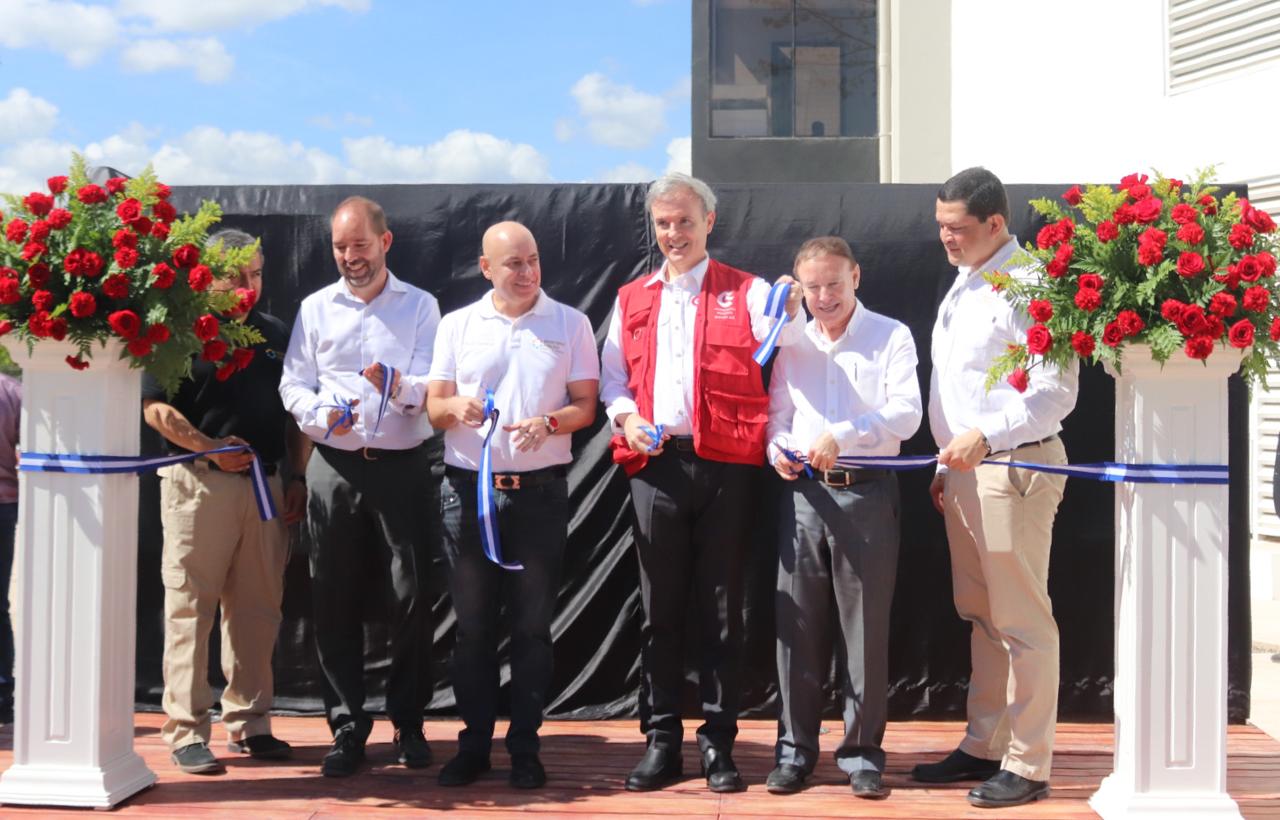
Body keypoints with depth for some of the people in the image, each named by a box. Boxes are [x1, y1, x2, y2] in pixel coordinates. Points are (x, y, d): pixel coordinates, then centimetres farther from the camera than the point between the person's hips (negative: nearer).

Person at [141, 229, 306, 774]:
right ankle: (186, 731, 4)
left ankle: (248, 723, 18)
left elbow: (293, 415, 18)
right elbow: (156, 408, -8)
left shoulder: (275, 334, 15)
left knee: (257, 608, 9)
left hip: (265, 485, 5)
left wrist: (298, 478, 10)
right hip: (199, 484, -5)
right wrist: (211, 449, -17)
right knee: (190, 607, -2)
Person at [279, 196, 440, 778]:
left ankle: (409, 724, 13)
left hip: (401, 466, -2)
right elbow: (292, 384, 7)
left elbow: (428, 389, -5)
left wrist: (399, 386, -26)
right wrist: (319, 415, -13)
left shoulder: (420, 306, 5)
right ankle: (347, 726, 15)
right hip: (334, 467, 2)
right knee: (334, 599, 4)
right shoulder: (315, 308, 11)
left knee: (410, 596, -1)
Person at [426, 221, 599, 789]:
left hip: (539, 490, -1)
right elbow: (433, 407, 8)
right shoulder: (457, 325, 9)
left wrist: (549, 423, -18)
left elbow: (585, 405, 2)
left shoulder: (570, 324, 5)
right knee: (472, 624, 7)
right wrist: (455, 408, -15)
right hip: (468, 488, 1)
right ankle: (473, 745, 17)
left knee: (532, 625, 4)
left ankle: (525, 748, 14)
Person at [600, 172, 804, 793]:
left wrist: (791, 315, -32)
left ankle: (718, 742, 13)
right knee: (660, 608, 7)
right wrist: (625, 416, -3)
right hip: (655, 464, 2)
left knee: (722, 609, 3)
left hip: (725, 464, -2)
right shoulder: (632, 299, 14)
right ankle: (661, 740, 16)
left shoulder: (746, 292, 5)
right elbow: (612, 377, 16)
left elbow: (787, 349, -11)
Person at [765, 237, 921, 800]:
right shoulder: (791, 343, 13)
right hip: (803, 493, 3)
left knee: (866, 627, 2)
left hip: (867, 493, -3)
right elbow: (777, 411, 16)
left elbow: (906, 414, -10)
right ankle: (796, 748, 16)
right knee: (797, 623, 6)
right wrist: (777, 447, -7)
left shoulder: (891, 337, 0)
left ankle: (863, 752, 13)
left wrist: (843, 435, -23)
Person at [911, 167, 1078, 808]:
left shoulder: (1027, 286, -13)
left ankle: (1027, 766, 7)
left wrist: (985, 436, -26)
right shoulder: (963, 286, 16)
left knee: (1022, 623, -2)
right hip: (965, 469, 9)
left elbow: (1055, 393, -18)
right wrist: (947, 464, 17)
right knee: (981, 617, 16)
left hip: (1012, 468, -9)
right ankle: (984, 747, 27)